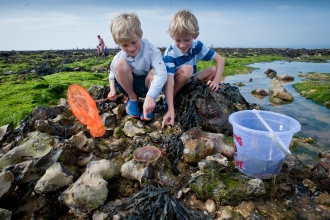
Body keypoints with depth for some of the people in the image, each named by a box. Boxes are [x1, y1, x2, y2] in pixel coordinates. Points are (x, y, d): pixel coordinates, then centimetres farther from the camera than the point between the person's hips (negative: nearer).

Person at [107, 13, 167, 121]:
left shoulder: (151, 50, -23)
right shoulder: (118, 57, -13)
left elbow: (162, 73, -36)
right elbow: (112, 74, 8)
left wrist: (150, 96, -47)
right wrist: (112, 90, -11)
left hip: (148, 85, -2)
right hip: (129, 85, 2)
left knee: (154, 72, -36)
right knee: (120, 64, -26)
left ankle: (149, 105, -10)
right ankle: (132, 98, -6)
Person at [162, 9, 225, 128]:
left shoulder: (197, 45, -14)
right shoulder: (169, 53, -27)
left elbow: (220, 60, -11)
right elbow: (169, 82, -37)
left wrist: (216, 81, -26)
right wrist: (171, 109, -45)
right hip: (175, 87, -5)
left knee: (214, 69, -10)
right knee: (186, 69, -33)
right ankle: (168, 101, -19)